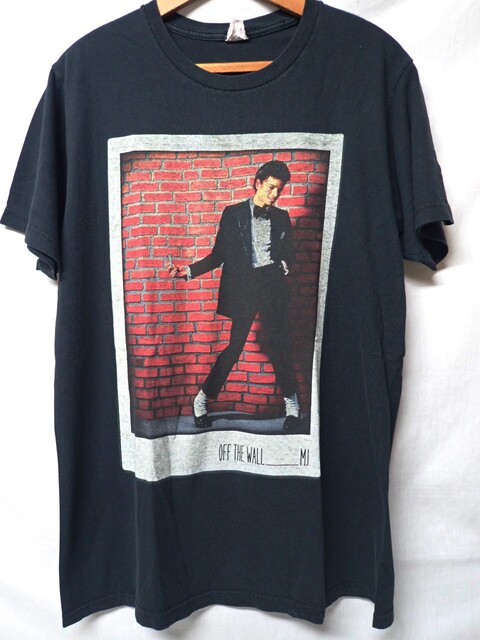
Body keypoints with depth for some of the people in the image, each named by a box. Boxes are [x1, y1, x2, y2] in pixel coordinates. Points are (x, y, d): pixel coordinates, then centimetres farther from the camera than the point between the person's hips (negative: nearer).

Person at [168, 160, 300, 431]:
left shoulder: (281, 217, 13)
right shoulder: (233, 213, 6)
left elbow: (290, 254, 15)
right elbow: (219, 255, 5)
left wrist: (285, 264, -7)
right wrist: (188, 271, -4)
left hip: (273, 286, 2)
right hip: (244, 286, -2)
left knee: (280, 345, 4)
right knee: (235, 346, -3)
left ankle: (292, 401, 23)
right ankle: (203, 399, 13)